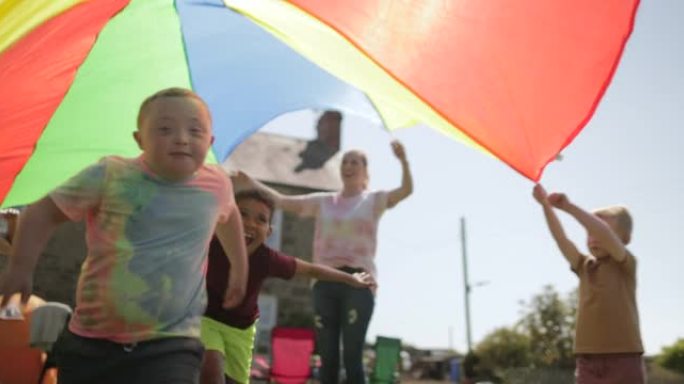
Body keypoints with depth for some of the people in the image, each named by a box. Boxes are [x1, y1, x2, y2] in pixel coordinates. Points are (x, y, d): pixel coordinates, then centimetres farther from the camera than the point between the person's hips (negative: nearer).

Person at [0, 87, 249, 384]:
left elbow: (228, 216, 24)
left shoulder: (217, 184, 0)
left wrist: (239, 267, 32)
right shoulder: (110, 175, -8)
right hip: (90, 342, 1)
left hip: (171, 346, 0)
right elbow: (42, 214, 3)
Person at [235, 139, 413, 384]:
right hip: (324, 282, 3)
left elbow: (406, 190, -8)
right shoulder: (323, 201, 16)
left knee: (352, 356, -7)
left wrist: (403, 161, -24)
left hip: (359, 281, -3)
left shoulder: (373, 200, 8)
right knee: (327, 357, 5)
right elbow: (283, 201, 13)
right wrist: (253, 184, 3)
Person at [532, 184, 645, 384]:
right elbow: (561, 238, -1)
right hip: (588, 360, 4)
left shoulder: (626, 264, -1)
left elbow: (605, 234, -20)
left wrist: (569, 207, -27)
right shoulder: (584, 266, 12)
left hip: (624, 357, -4)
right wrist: (546, 205, -14)